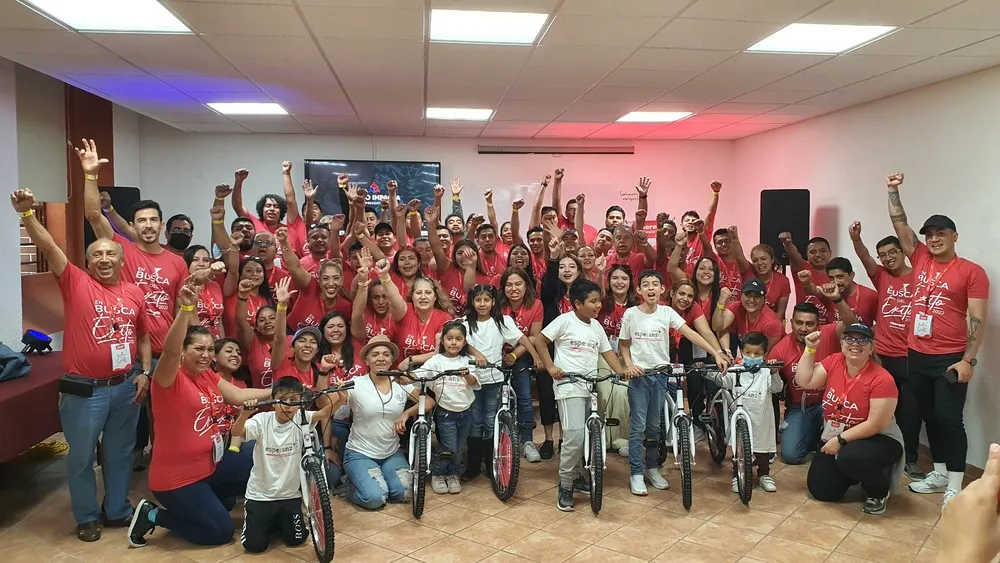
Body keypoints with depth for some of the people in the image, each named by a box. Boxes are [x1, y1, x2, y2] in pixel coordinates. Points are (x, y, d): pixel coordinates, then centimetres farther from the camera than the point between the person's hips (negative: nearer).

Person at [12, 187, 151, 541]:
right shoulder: (76, 282, -5)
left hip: (125, 386, 3)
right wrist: (27, 214, -32)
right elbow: (48, 247, -18)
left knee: (120, 452, 16)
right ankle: (87, 518, 28)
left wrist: (144, 372, 5)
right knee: (82, 456, 10)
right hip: (84, 389, -3)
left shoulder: (135, 293, 5)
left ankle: (117, 510, 33)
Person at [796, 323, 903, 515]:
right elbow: (804, 382, -8)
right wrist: (810, 349, -12)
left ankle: (879, 492, -4)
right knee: (821, 490, -4)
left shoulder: (881, 379, -22)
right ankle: (851, 475, 29)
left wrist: (840, 440, -21)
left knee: (850, 457, -38)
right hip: (834, 440, 5)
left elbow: (875, 425, -22)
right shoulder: (834, 362, -6)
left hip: (878, 440, -5)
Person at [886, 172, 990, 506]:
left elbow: (978, 319, -8)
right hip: (917, 355, 5)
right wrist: (893, 190, 2)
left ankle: (955, 485, 5)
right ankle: (939, 474, 25)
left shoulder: (971, 271, -6)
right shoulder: (920, 259, 7)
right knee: (929, 416, 13)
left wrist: (969, 360, -14)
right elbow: (900, 225, 8)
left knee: (949, 418, -4)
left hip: (951, 359, -5)